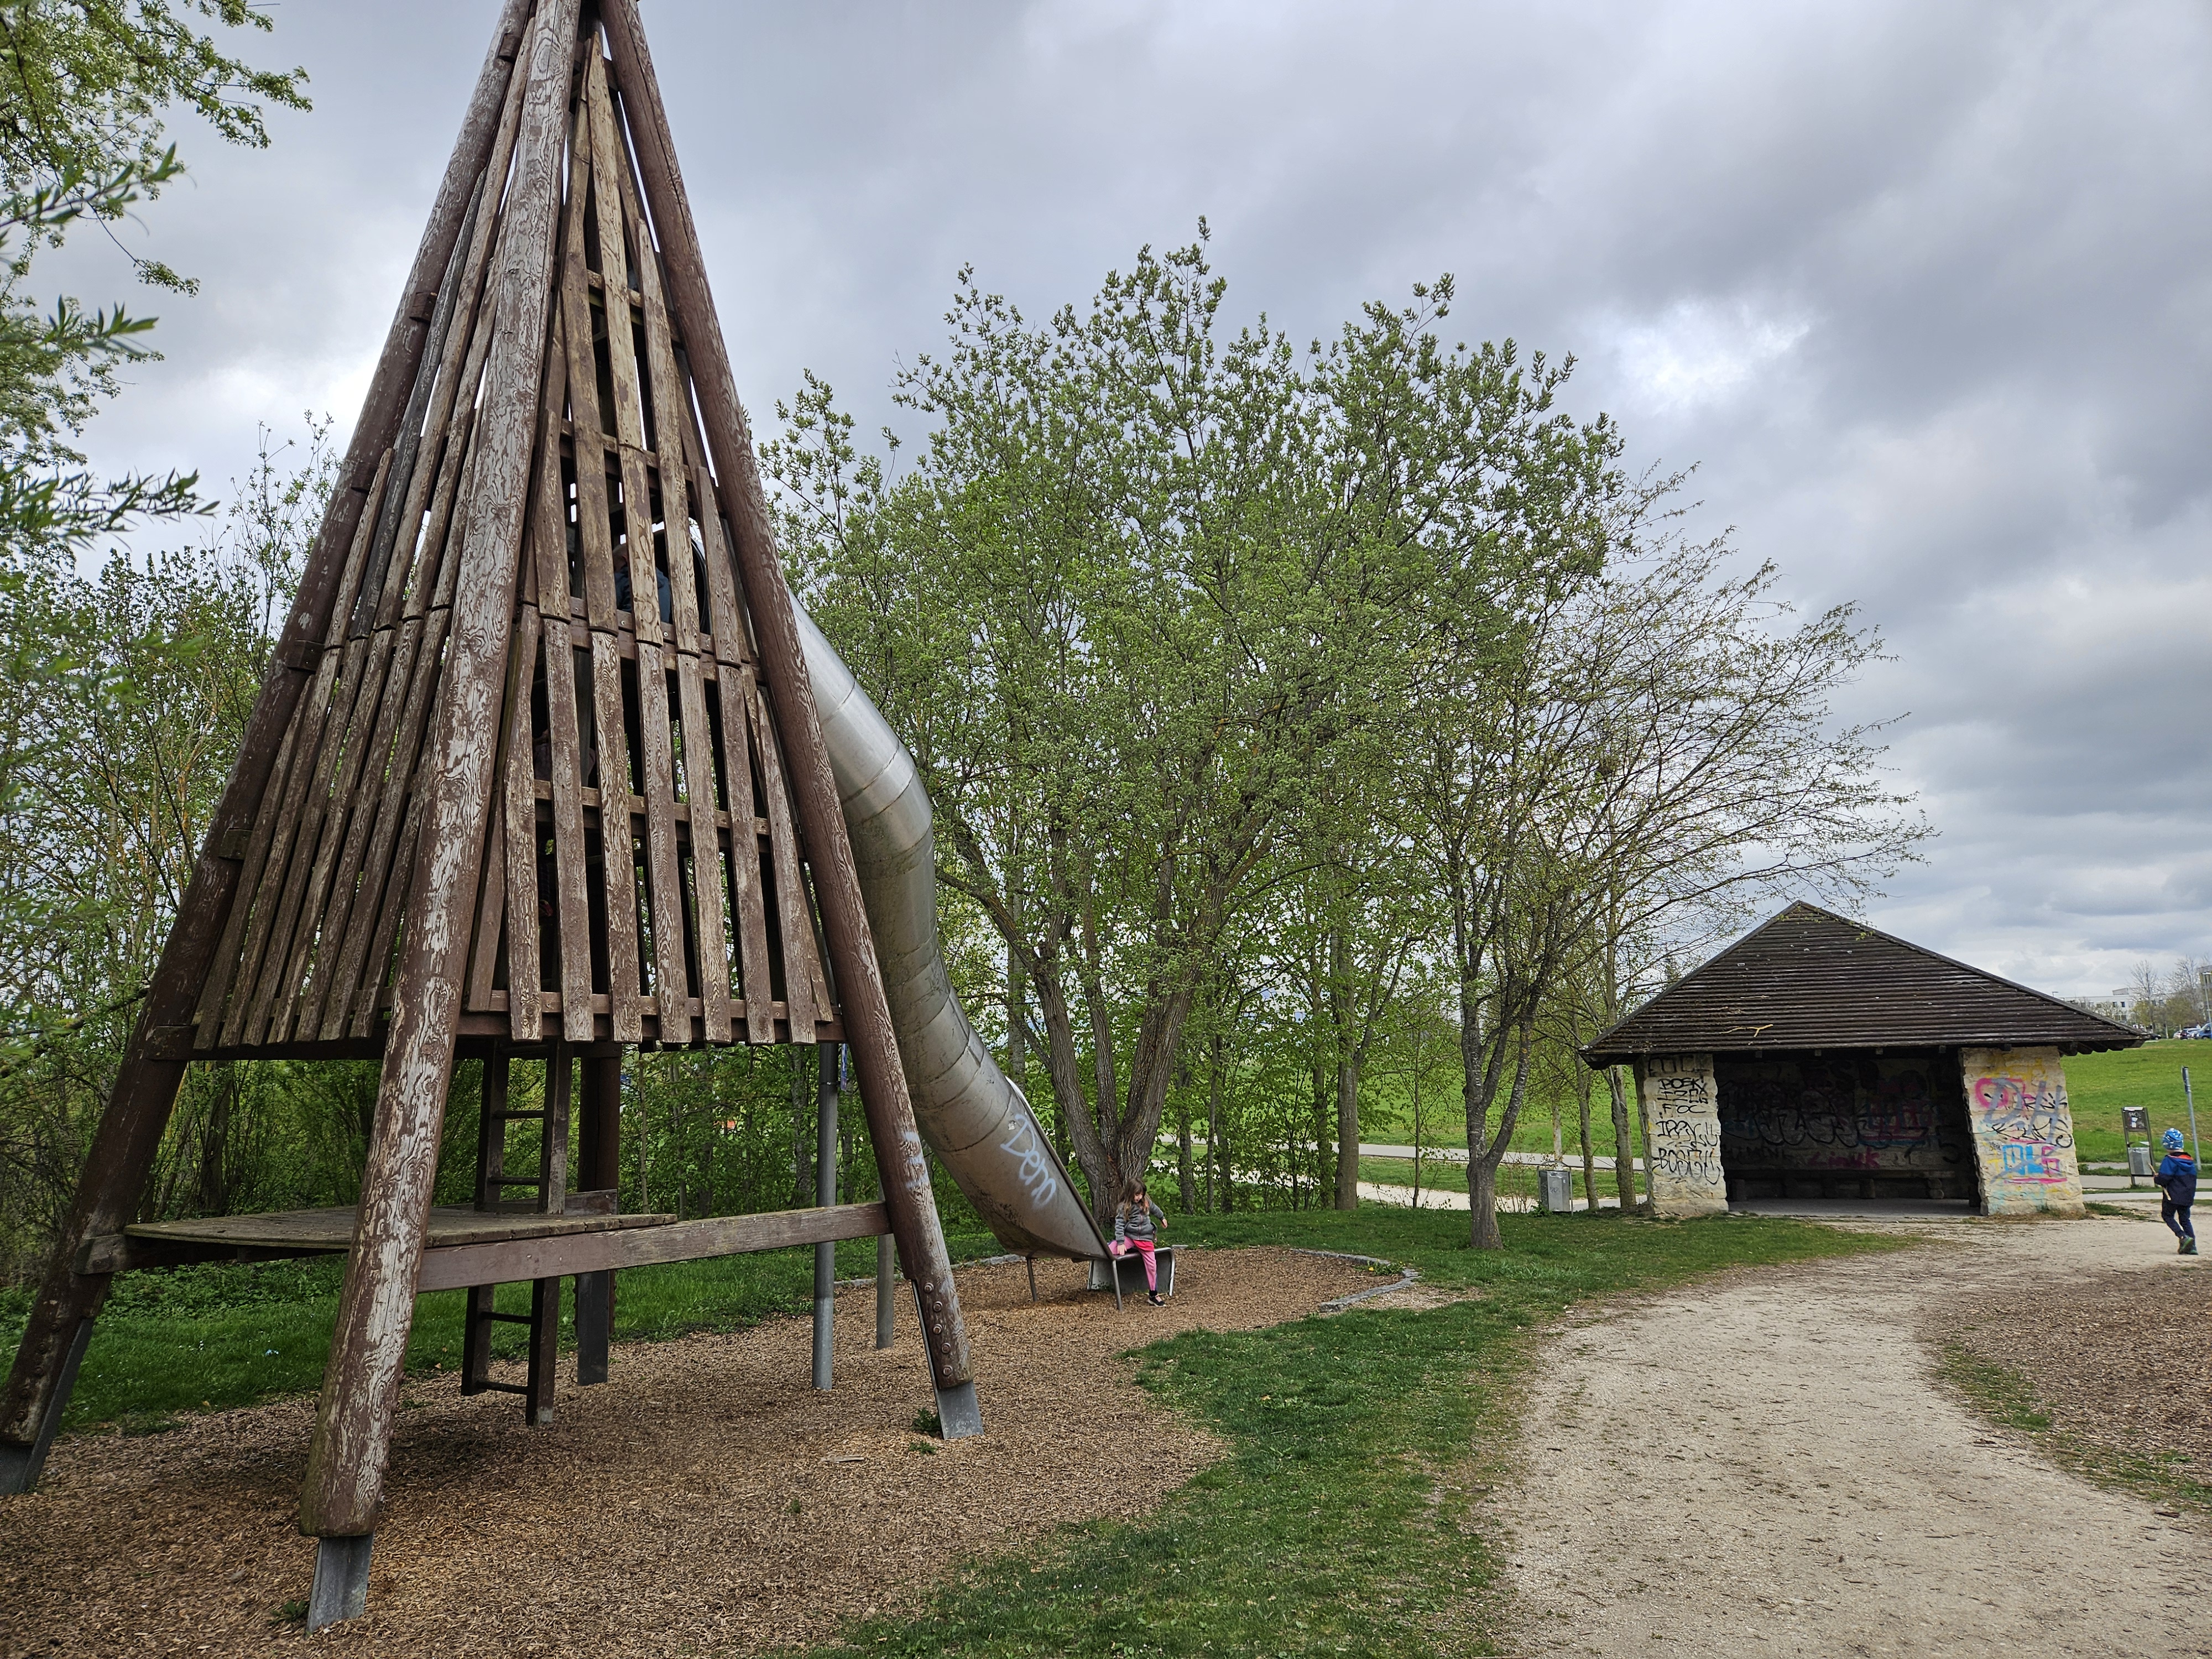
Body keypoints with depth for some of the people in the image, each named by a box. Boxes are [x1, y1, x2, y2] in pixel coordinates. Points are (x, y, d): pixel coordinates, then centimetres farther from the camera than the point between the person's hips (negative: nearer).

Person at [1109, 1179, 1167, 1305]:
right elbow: (1119, 1225, -14)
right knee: (1108, 1251, -27)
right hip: (1129, 1237, -3)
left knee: (1151, 1265, -1)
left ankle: (1153, 1294, 12)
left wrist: (1162, 1218, 40)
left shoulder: (1146, 1202, 3)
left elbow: (1154, 1209, 24)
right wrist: (1120, 1243, -24)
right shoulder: (1123, 1207, -9)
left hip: (1145, 1238, 3)